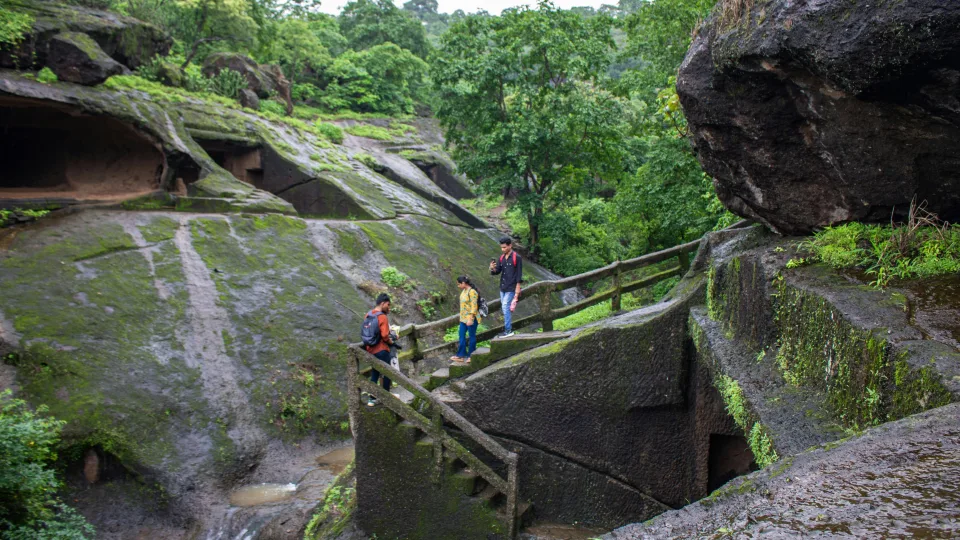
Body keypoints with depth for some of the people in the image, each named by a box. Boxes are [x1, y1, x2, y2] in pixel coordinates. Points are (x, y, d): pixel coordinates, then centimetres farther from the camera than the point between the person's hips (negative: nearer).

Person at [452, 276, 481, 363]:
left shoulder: (472, 292, -20)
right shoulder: (464, 291, 7)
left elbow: (474, 306, -22)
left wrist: (470, 319, -24)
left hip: (471, 319, -9)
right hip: (463, 318, 9)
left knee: (472, 336, 4)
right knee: (462, 336, 12)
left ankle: (471, 356, 14)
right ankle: (461, 355, 21)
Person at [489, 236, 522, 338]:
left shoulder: (516, 258, -10)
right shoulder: (501, 258, 9)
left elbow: (519, 274, -10)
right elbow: (497, 271, 8)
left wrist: (517, 289, -13)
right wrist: (492, 269, -15)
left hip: (511, 288, -7)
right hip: (502, 288, 7)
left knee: (506, 307, -13)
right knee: (504, 309, 10)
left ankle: (508, 330, -9)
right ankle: (508, 329, 18)